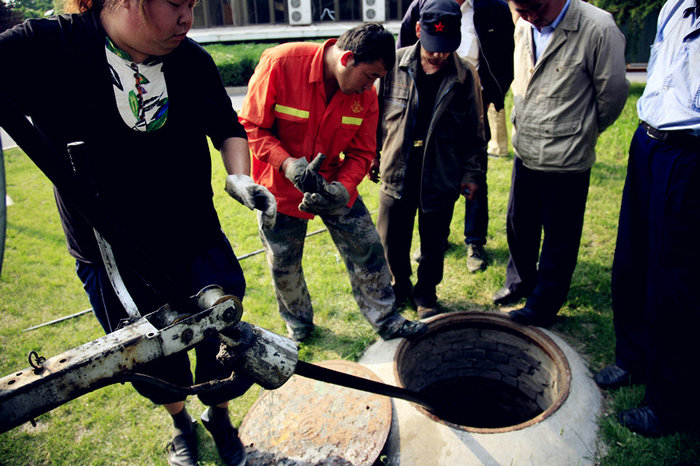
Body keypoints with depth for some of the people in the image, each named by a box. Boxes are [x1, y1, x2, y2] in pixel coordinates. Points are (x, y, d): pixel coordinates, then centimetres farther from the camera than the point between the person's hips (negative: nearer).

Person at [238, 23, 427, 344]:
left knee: (367, 249, 3)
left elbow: (361, 153, -5)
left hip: (335, 183, 3)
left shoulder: (365, 95, -12)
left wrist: (342, 188, -25)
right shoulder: (280, 63, -25)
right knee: (283, 264, 12)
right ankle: (298, 326, 39)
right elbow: (251, 126, -19)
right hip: (280, 186, -3)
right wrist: (287, 164, -33)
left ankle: (387, 321, 24)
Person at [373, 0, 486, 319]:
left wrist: (473, 174, 2)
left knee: (433, 245, 13)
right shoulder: (394, 64, -6)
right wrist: (372, 157, 8)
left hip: (440, 181, 0)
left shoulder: (465, 76, -6)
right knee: (391, 241, 13)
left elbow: (474, 131, 2)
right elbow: (376, 115, 5)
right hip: (396, 174, 1)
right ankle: (399, 285, 40)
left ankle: (426, 293, 38)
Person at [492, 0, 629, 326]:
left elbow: (613, 92, -8)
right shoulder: (523, 28, 3)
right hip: (525, 151, 6)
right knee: (519, 225, 20)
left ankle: (542, 306, 24)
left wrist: (582, 132, 5)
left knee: (559, 238, 7)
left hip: (566, 159, -6)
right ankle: (520, 281, 43)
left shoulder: (598, 28, -17)